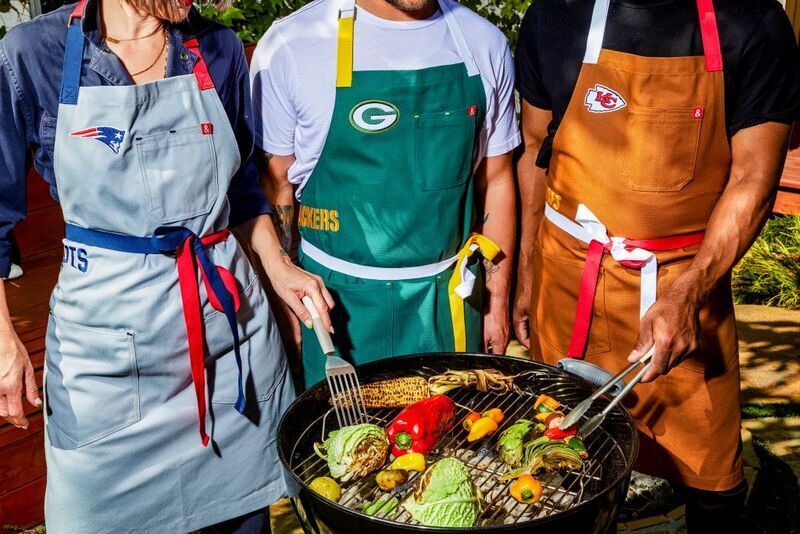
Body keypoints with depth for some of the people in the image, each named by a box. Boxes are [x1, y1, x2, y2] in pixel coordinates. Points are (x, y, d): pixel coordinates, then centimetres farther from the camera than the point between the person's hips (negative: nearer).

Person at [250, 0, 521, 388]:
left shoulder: (484, 43, -1)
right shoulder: (290, 45, -10)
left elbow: (495, 181, 6)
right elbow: (274, 186, -3)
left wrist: (497, 302, 8)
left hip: (451, 300, 3)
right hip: (337, 300, -2)